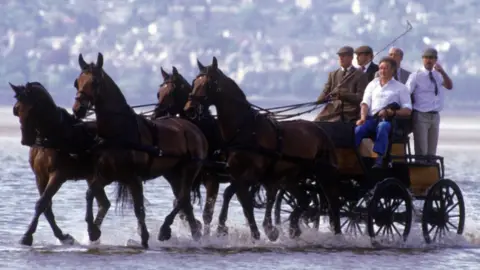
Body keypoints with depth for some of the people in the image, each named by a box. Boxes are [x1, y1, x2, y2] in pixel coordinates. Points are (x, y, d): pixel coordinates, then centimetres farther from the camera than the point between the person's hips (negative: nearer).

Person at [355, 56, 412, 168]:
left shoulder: (400, 88, 15)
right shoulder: (372, 85, 25)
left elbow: (407, 110, 5)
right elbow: (365, 103, 14)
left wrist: (391, 112, -12)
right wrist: (363, 117, -8)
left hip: (388, 120, -3)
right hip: (372, 118, 3)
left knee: (382, 127, -39)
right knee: (358, 129, -31)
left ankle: (379, 160, -49)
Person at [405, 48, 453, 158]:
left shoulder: (438, 75, 10)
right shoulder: (416, 76, -3)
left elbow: (450, 86, -6)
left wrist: (442, 72, -20)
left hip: (435, 116, 5)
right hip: (421, 116, -5)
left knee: (431, 152, 9)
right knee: (421, 151, -9)